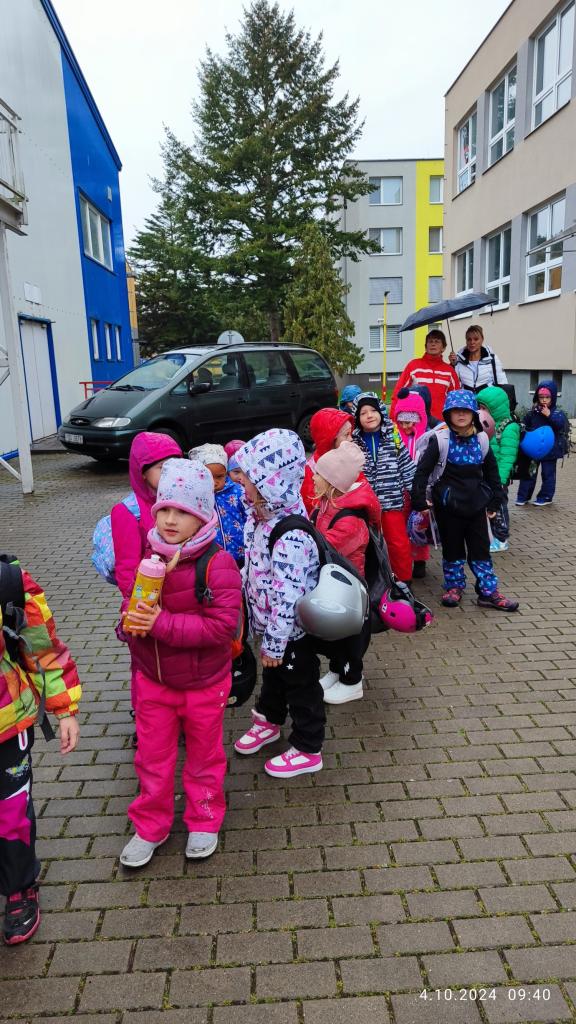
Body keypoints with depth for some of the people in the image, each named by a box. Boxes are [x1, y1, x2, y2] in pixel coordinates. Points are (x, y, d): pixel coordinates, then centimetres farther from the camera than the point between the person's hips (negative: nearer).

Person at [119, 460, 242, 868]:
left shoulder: (218, 564, -23)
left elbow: (223, 625, -28)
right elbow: (134, 608, 9)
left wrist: (163, 624, -32)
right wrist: (132, 621, -16)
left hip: (203, 684, -4)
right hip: (153, 680, 4)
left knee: (204, 756, 19)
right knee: (152, 757, 18)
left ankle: (204, 821, 42)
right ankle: (150, 827, 40)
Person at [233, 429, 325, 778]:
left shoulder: (290, 538, -35)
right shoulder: (264, 516, -4)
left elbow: (287, 596, -32)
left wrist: (275, 643, -23)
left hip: (294, 629, -9)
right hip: (273, 625, 9)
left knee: (301, 685, 12)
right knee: (273, 675, 30)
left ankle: (308, 750, 32)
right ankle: (269, 720, 54)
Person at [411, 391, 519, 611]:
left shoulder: (481, 440, 2)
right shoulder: (440, 440, -11)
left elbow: (491, 472, 12)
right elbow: (422, 471, -10)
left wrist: (495, 501, 12)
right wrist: (419, 501, -12)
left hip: (476, 505, 3)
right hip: (447, 505, -3)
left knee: (481, 549, 9)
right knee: (452, 548, 10)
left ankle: (488, 592, 18)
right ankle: (454, 587, 27)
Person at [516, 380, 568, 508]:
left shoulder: (558, 413, -6)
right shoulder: (533, 412, 2)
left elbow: (562, 424, -24)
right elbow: (525, 426, 10)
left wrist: (549, 415, -27)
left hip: (550, 449, -2)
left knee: (548, 474, 7)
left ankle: (546, 497, 18)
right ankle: (523, 496, 16)